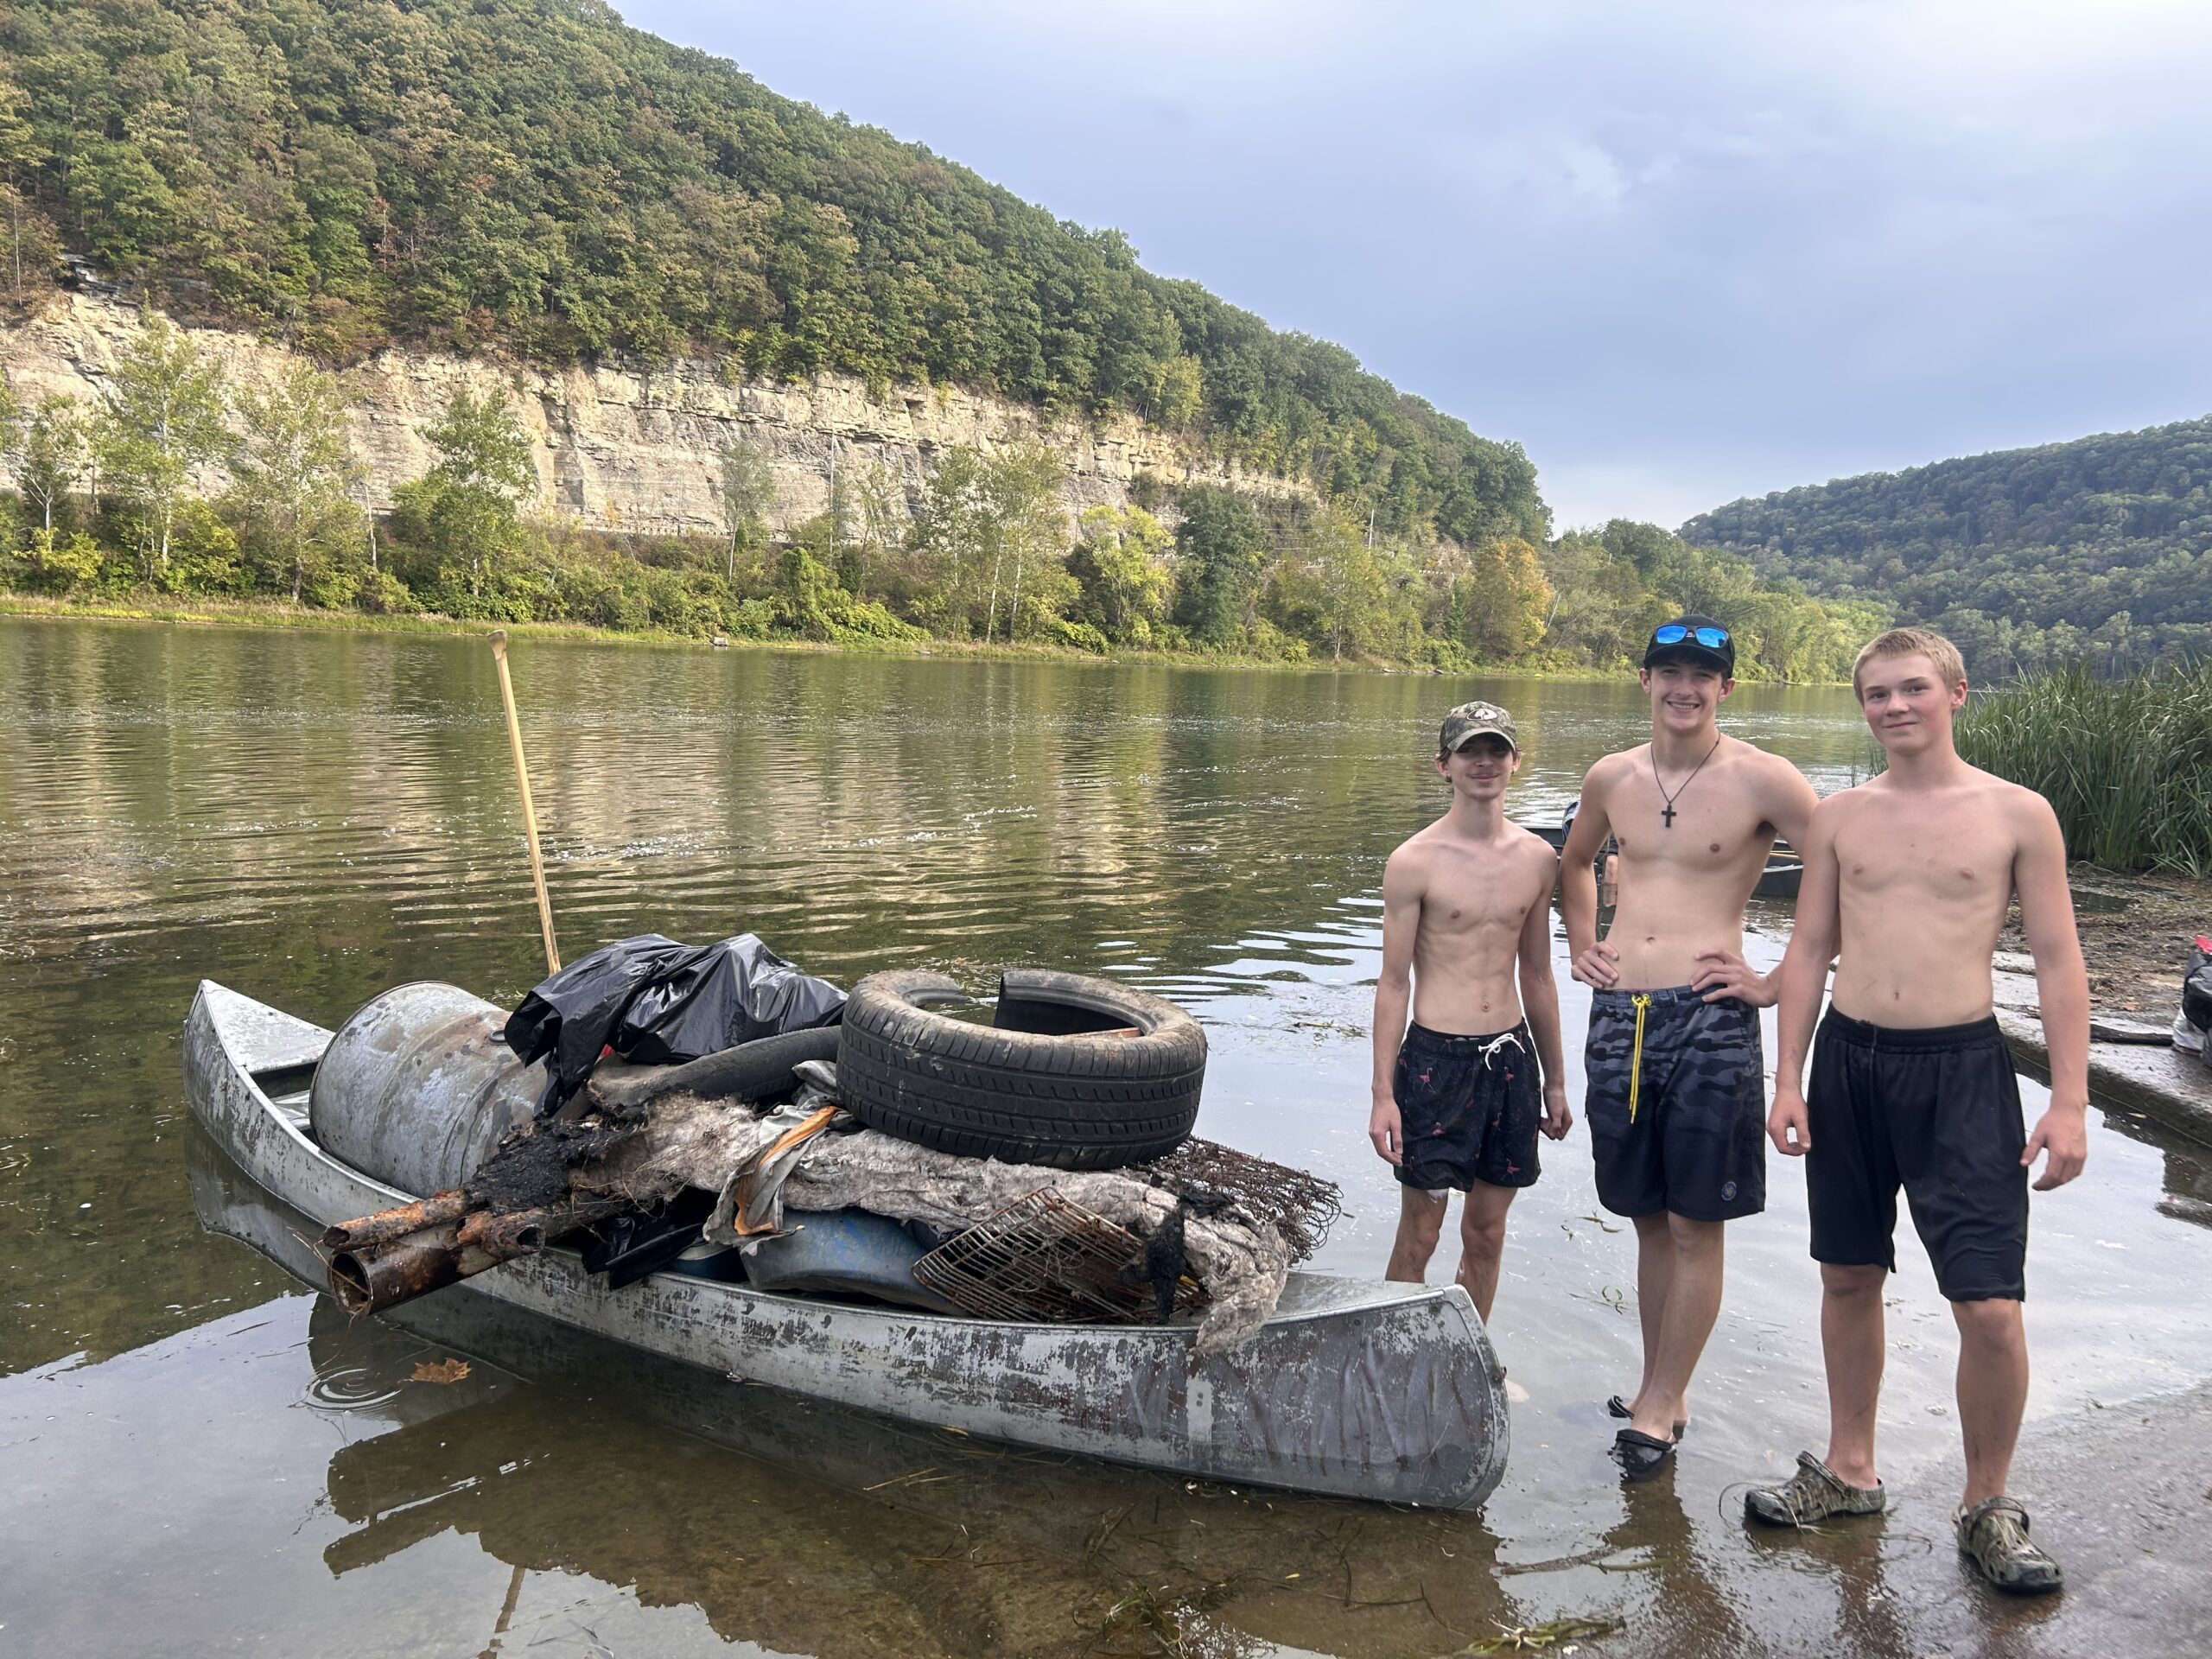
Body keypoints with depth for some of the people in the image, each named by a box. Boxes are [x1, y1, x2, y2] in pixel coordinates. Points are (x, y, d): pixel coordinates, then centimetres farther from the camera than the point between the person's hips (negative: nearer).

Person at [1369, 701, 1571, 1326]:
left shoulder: (1538, 859, 6)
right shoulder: (1414, 862, -8)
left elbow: (1537, 975, 14)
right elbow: (1393, 983, -6)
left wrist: (1555, 1080, 16)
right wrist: (1382, 1094, -10)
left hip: (1512, 1056, 4)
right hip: (1436, 1057, -4)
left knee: (1487, 1232, 14)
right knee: (1419, 1235, 3)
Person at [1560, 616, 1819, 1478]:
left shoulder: (1761, 780, -7)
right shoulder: (1612, 777, 9)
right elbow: (1575, 862, 27)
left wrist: (1778, 982, -7)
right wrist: (1582, 945, 15)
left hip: (1709, 1019, -4)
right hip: (1619, 1017, 5)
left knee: (1696, 1226, 4)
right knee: (1649, 1219, 14)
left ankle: (1659, 1406, 17)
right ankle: (1660, 1390, 28)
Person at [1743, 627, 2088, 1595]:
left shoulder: (2017, 814, -2)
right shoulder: (1839, 817, 6)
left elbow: (2058, 962, -2)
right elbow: (1809, 950, 9)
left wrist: (2069, 1102, -7)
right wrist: (1788, 1078, 3)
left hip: (1961, 1069, -3)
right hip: (1848, 1061, 3)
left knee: (1991, 1308, -6)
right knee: (1849, 1278, 13)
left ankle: (1987, 1507, 17)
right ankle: (1850, 1471, 31)